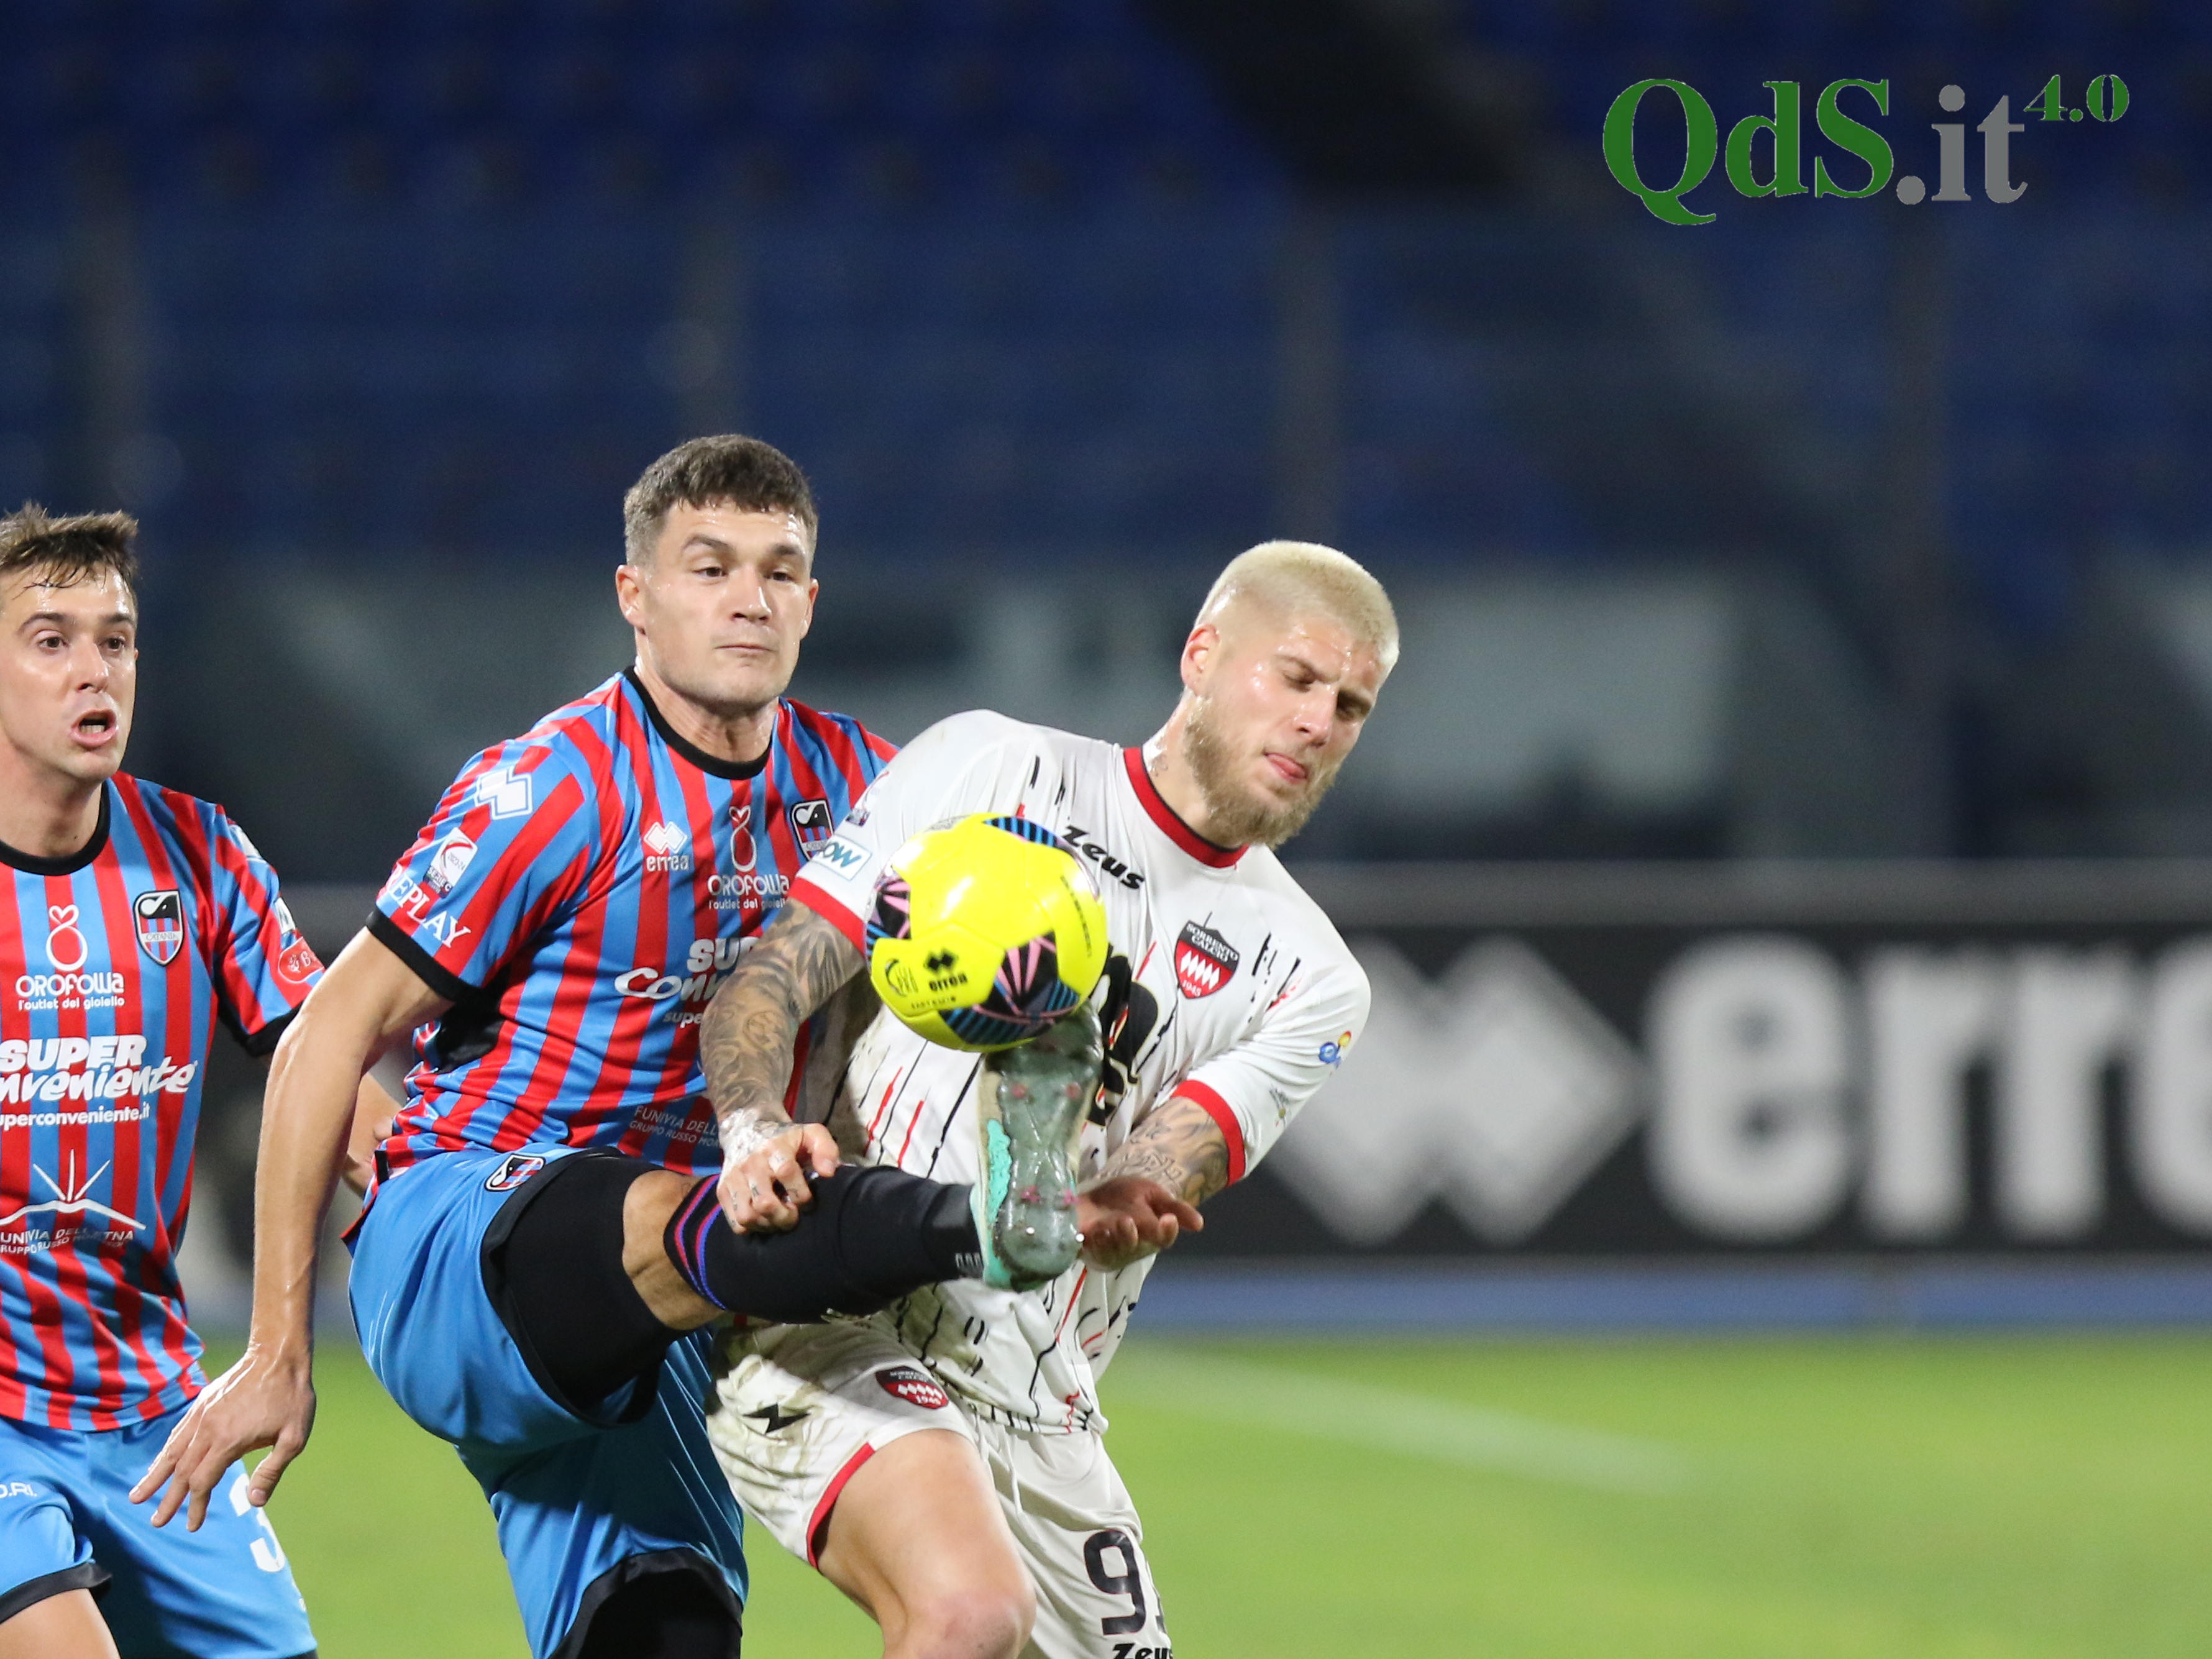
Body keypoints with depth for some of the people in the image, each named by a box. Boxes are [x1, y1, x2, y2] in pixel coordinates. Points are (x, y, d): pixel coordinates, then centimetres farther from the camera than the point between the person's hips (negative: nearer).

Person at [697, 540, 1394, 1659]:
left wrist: (1117, 1215, -29)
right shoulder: (988, 768, 5)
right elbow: (770, 980, 1)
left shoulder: (1309, 982, 11)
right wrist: (757, 1133, -21)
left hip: (1041, 1415, 5)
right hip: (839, 1345, -5)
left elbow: (1153, 1189, -4)